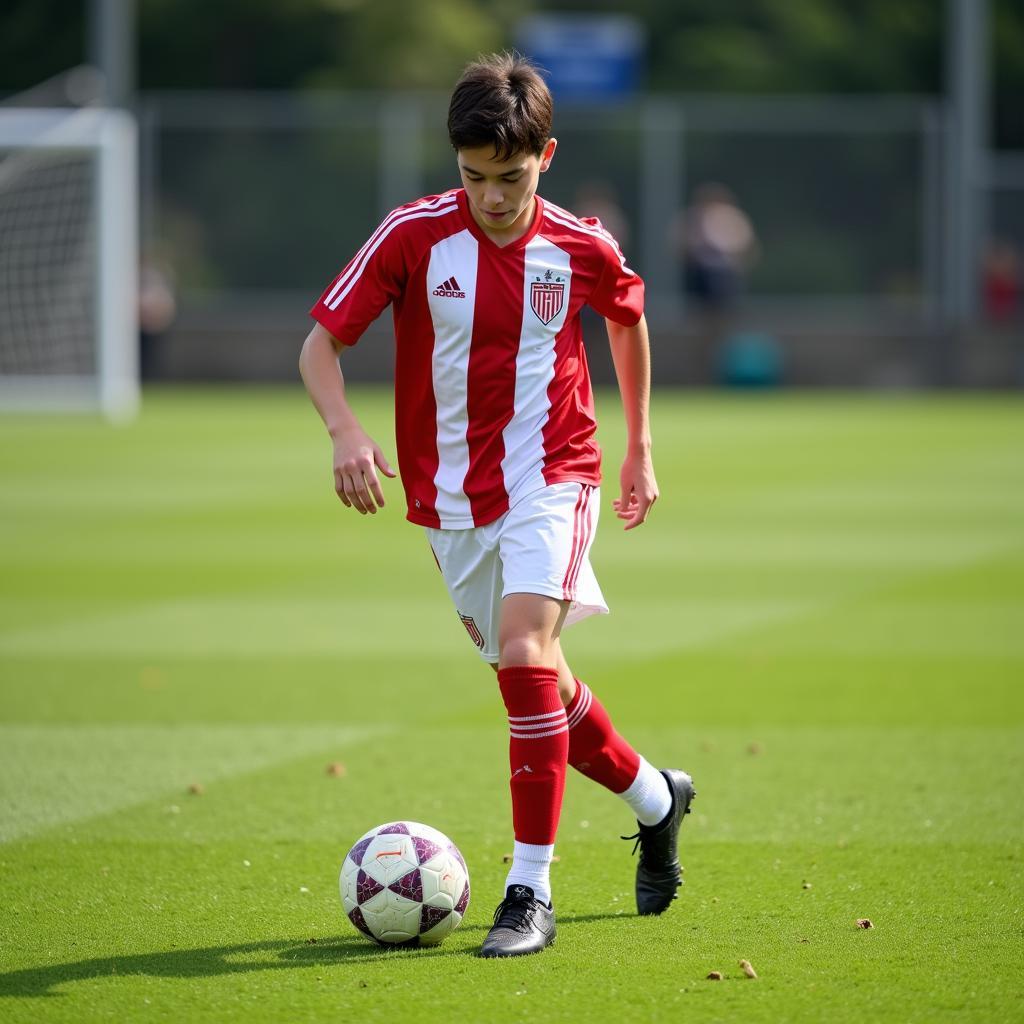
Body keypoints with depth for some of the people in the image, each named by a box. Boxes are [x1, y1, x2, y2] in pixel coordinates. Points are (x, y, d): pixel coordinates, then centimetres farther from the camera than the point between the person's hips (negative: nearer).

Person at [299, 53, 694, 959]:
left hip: (550, 481, -3)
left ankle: (531, 891, -19)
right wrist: (345, 431, -25)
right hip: (452, 499, 3)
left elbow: (629, 320, 17)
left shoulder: (583, 249, -5)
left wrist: (640, 448, 22)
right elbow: (322, 342, -6)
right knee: (536, 682, 12)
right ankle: (655, 799, 39)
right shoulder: (415, 235, -8)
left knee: (524, 653, -23)